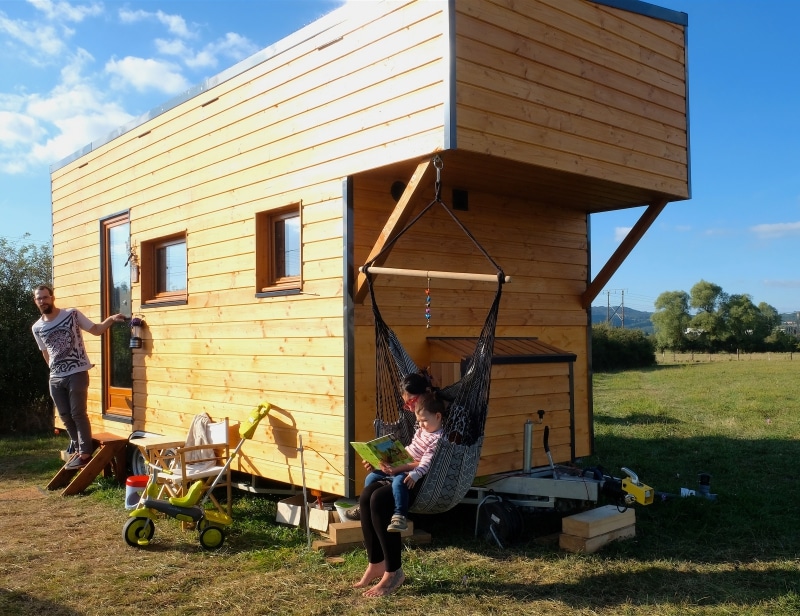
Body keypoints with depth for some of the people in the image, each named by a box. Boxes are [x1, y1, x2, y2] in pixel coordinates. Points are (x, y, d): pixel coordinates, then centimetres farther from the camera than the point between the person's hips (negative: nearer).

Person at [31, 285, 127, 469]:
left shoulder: (72, 314, -5)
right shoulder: (37, 328, 7)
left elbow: (96, 330, 0)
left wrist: (111, 320, -15)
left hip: (77, 373, -5)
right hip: (56, 378, 5)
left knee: (78, 413, -6)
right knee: (65, 416, 11)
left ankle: (85, 453, 2)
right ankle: (79, 448, 27)